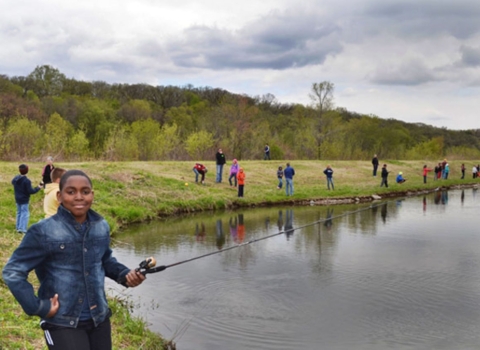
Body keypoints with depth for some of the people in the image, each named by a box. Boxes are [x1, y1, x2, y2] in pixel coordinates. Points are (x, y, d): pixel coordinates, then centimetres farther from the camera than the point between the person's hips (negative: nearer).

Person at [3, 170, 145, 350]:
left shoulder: (101, 227, -2)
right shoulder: (43, 232, -16)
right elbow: (13, 272, -10)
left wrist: (125, 274, -2)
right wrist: (38, 307, -14)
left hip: (99, 318, 5)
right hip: (62, 323, -5)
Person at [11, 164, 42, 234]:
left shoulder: (15, 178, 0)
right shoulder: (27, 181, -22)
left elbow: (12, 182, 24)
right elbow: (30, 191, -22)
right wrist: (38, 187, -10)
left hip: (17, 199, 7)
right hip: (24, 200, -7)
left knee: (19, 213, 18)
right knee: (25, 213, -3)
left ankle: (18, 228, 22)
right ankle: (22, 228, -11)